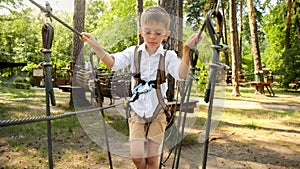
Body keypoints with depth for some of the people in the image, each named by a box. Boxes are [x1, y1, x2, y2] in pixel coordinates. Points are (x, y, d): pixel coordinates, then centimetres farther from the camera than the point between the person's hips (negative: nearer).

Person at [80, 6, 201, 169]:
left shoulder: (168, 56, -6)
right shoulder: (134, 52, -2)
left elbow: (181, 74, -22)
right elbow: (113, 62, -15)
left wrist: (187, 51, -37)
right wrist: (95, 46, -29)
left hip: (158, 114, 0)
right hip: (137, 113, 1)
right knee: (136, 155, -5)